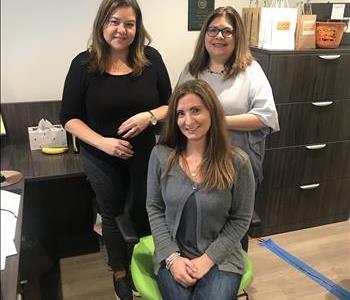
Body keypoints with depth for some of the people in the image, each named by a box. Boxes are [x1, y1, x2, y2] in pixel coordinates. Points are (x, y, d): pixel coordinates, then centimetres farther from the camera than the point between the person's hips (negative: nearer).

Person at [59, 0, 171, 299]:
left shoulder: (151, 59, -7)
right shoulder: (84, 64, -10)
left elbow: (170, 104, 1)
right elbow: (69, 117, -7)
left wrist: (150, 116, -21)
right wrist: (103, 142, -21)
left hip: (147, 153, 1)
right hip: (101, 158, 0)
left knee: (144, 211, 17)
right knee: (112, 215, 17)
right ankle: (120, 272, 42)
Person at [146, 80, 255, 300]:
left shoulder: (237, 162, -12)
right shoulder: (161, 155, -7)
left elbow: (240, 219, -4)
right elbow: (154, 209, 0)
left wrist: (208, 259, -11)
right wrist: (172, 257, -8)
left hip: (220, 258, -1)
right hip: (173, 255, 1)